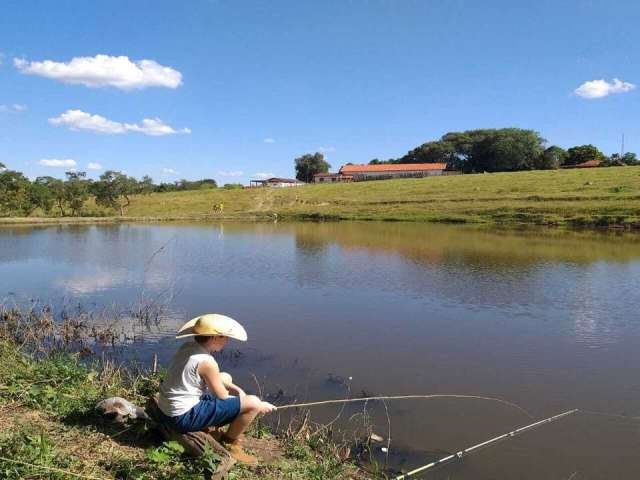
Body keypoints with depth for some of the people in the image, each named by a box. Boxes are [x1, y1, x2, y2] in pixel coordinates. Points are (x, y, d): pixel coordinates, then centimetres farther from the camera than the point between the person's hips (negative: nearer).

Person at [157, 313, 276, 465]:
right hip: (184, 418, -9)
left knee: (225, 378, 26)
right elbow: (223, 398, -13)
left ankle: (206, 427, 22)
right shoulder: (206, 361, -23)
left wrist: (235, 389, 5)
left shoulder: (187, 347, 2)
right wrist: (259, 406, -3)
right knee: (253, 403, -15)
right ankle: (229, 444, 8)